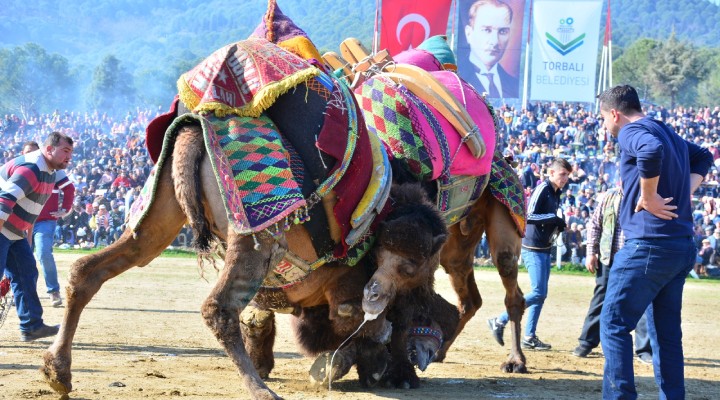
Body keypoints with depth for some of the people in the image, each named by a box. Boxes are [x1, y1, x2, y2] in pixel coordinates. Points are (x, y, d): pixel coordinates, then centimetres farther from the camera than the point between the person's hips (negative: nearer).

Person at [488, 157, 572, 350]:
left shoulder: (556, 193, 14)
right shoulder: (542, 189, -13)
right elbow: (529, 216, -22)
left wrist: (559, 223, 0)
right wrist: (554, 217, -22)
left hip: (545, 249, 10)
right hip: (533, 249, -10)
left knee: (541, 294, 10)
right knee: (538, 293, -12)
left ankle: (529, 337, 14)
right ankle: (500, 322, -5)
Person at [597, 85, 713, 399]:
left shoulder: (632, 132, -8)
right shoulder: (668, 133, 18)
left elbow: (652, 150, -32)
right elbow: (703, 157, 35)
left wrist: (649, 197, -20)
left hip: (649, 244, -9)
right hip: (682, 246, 9)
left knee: (614, 325, -5)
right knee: (666, 332, 13)